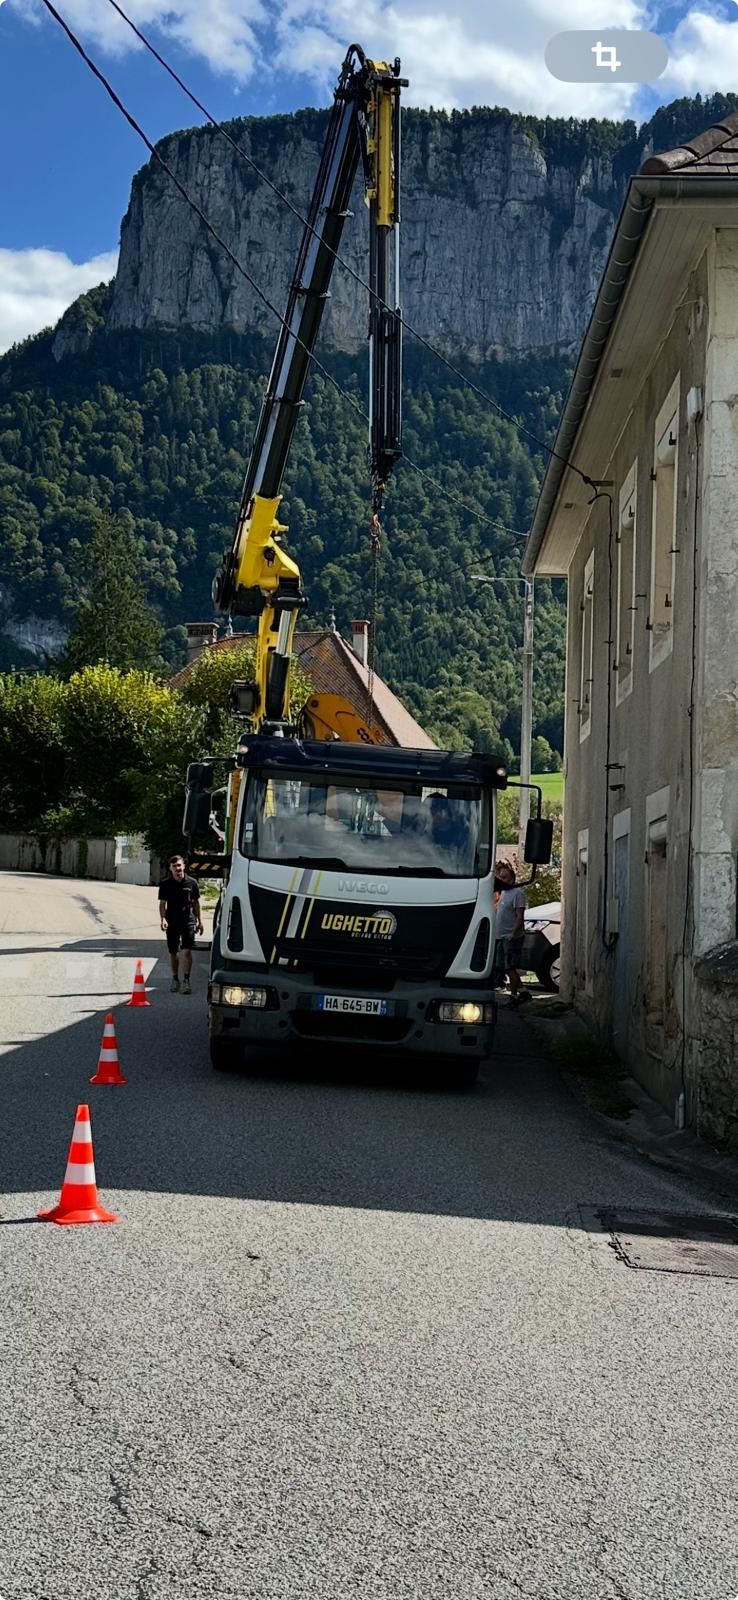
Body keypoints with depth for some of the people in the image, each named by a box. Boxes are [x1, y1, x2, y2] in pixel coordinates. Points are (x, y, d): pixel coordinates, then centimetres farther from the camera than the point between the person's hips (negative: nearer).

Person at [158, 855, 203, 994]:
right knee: (173, 953, 10)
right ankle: (175, 979, 25)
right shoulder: (165, 884, 0)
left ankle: (186, 981, -7)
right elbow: (162, 903, 1)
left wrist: (199, 921, 9)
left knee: (187, 951, -11)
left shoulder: (192, 883, 1)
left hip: (188, 921, -1)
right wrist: (162, 919, -14)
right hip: (172, 922, 1)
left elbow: (196, 902, 9)